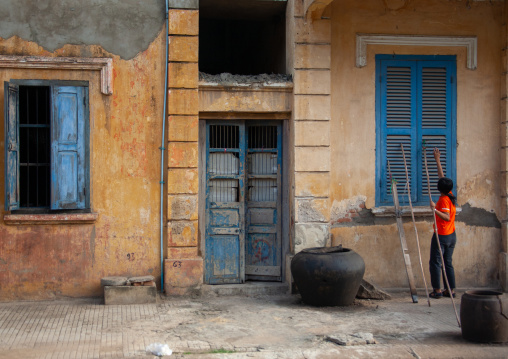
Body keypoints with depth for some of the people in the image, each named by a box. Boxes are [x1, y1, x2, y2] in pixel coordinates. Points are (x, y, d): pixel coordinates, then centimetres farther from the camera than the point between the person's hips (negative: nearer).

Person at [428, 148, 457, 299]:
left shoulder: (443, 200, -16)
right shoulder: (450, 196, 7)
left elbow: (447, 217, -26)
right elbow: (442, 177, 17)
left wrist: (435, 210, -32)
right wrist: (438, 160, 24)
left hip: (441, 235, -8)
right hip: (451, 235, 8)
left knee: (435, 262, 0)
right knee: (448, 262, 11)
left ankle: (437, 290, 0)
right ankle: (451, 290, 12)